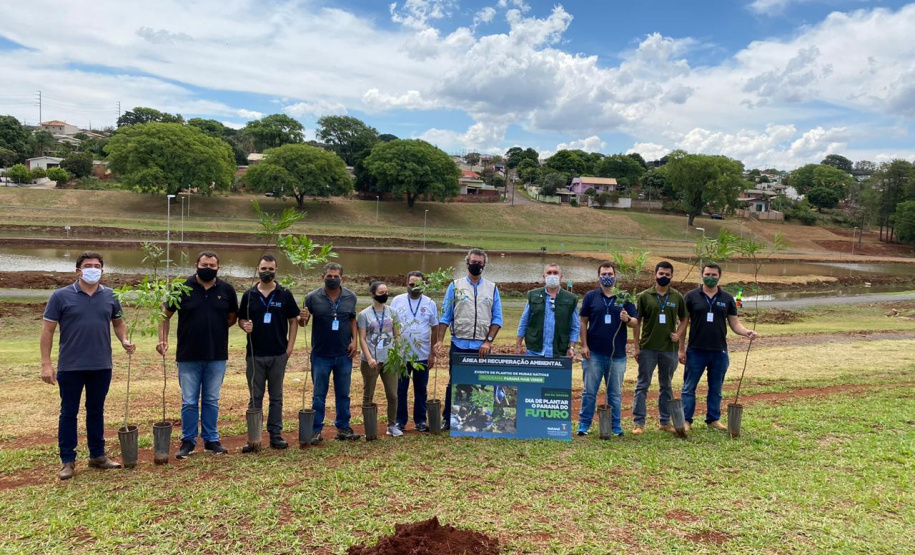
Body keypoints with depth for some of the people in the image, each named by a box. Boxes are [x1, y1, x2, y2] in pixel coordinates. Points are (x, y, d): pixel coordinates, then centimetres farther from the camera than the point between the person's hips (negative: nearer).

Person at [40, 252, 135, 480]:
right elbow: (47, 330, -5)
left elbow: (118, 322, 18)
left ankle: (97, 455, 25)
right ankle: (67, 461, 16)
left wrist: (124, 340, -2)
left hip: (101, 366, 3)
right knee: (69, 413, 6)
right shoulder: (61, 296, -5)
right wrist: (46, 363, -10)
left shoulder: (110, 296, 4)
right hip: (70, 367, -3)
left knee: (96, 411, 14)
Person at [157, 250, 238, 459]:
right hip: (188, 356, -1)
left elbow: (233, 317, 14)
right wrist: (163, 339, -7)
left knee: (212, 401, 12)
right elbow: (166, 315, 5)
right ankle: (188, 441, 19)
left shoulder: (227, 290, 2)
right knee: (189, 402, 7)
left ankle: (211, 439, 23)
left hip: (217, 356, 1)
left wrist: (216, 328, 1)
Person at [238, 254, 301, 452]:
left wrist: (290, 346, -4)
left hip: (278, 354, 0)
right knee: (255, 397, 6)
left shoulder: (285, 294, 2)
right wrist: (245, 325, -13)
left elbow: (293, 320, 4)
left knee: (276, 397, 7)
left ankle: (275, 435, 15)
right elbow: (241, 319, 10)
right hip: (254, 354, 1)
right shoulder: (249, 295, 5)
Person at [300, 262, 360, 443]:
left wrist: (354, 340, -1)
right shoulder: (313, 297, -6)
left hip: (344, 354, 2)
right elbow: (302, 322, 0)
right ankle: (316, 431, 16)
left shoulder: (350, 297, 0)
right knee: (319, 395, 6)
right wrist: (302, 318, -23)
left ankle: (343, 428, 24)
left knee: (343, 394, 12)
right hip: (320, 355, -2)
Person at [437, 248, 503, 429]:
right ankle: (447, 419, 17)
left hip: (482, 347, 1)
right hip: (459, 344, -1)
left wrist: (488, 341, -6)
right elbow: (445, 316, 2)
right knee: (454, 382, 6)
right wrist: (440, 340, -6)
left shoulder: (492, 288, 8)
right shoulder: (455, 286, 5)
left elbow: (497, 318, 4)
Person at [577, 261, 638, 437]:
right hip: (594, 353, -1)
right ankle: (584, 424, 12)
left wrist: (627, 319, -18)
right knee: (589, 391, 3)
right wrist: (584, 345, -4)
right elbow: (583, 321, 3)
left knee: (615, 393, 10)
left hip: (617, 354, 1)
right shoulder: (591, 296, 4)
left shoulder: (624, 298, 6)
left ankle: (615, 426, 20)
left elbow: (636, 322, 6)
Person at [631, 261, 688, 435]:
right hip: (648, 348, -2)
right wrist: (636, 346, -4)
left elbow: (683, 319, 15)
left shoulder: (677, 297, 5)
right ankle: (638, 422, 5)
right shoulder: (644, 296, -1)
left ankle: (665, 421, 23)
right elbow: (637, 322, 0)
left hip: (669, 348, 2)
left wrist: (678, 334, -4)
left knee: (666, 386, 12)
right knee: (642, 385, 0)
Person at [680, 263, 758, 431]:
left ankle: (713, 419, 25)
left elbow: (734, 323, 7)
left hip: (719, 351, 3)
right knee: (689, 387, 1)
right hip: (696, 351, -2)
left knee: (716, 389, 12)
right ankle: (686, 420, 9)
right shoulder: (691, 296, -1)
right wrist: (681, 349, -4)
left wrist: (746, 332, -15)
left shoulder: (727, 298, 7)